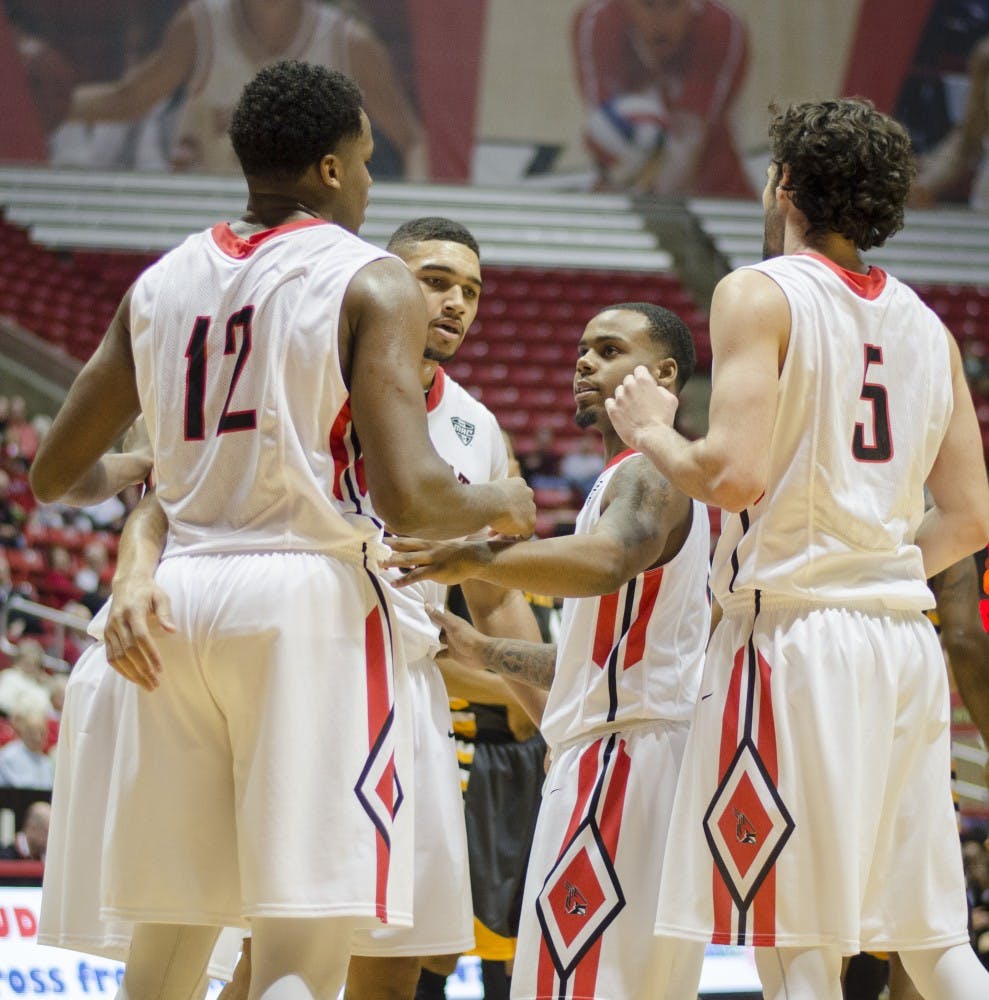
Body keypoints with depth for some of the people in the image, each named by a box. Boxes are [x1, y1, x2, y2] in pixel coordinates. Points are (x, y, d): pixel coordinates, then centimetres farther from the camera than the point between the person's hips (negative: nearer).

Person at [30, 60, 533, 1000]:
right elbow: (407, 496, -15)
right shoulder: (371, 283, -5)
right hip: (312, 600, -6)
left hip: (179, 598, 6)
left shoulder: (160, 282, 11)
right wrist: (498, 506, 6)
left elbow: (52, 474, 16)